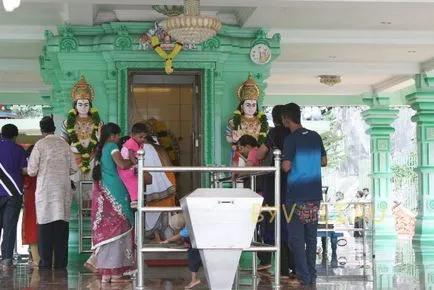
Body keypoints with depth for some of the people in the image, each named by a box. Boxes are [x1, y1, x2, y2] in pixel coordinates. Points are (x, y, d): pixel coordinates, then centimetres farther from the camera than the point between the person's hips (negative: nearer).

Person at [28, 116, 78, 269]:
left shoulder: (40, 145, -4)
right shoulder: (64, 144, 5)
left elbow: (31, 171, -5)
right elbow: (74, 168, 7)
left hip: (45, 190, -3)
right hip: (63, 189, 3)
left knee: (45, 227, 2)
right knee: (62, 225, 5)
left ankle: (46, 263, 1)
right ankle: (60, 263, 6)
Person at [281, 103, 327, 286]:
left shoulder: (291, 139, -11)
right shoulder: (315, 136, 7)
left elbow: (286, 167, -15)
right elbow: (324, 162, 14)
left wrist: (281, 162, 6)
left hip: (297, 195, -6)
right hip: (314, 194, 6)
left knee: (296, 237, 0)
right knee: (311, 236, 12)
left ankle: (303, 277, -2)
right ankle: (311, 275, 15)